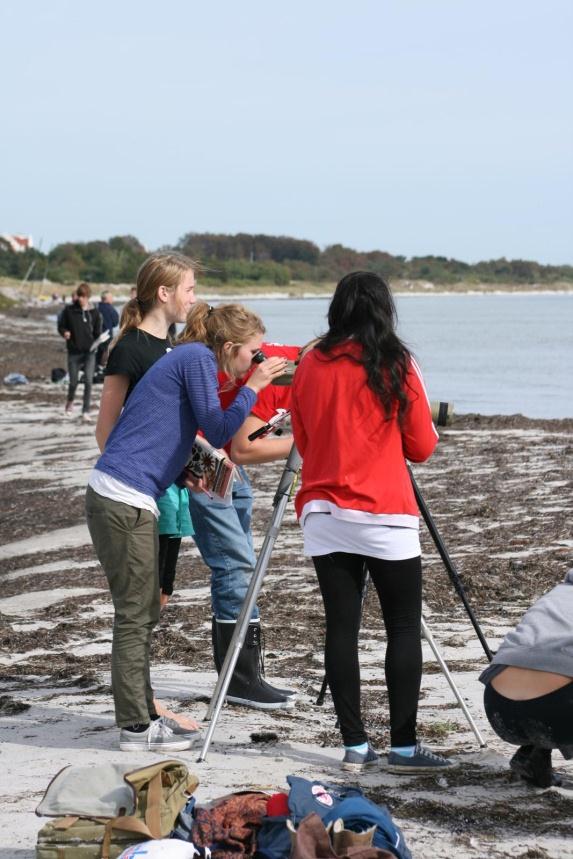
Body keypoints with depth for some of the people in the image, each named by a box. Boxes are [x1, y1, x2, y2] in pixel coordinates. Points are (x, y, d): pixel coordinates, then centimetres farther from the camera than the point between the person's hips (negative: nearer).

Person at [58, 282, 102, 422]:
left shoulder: (94, 312, 2)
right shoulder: (69, 310, 0)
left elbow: (97, 332, 8)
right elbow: (61, 326, 7)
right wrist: (64, 333, -15)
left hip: (89, 352, 0)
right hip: (74, 351, 0)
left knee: (88, 381, -11)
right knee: (73, 382, 6)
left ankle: (86, 411, -5)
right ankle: (70, 402, 37)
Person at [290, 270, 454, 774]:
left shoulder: (310, 366, 4)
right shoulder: (397, 365, -5)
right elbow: (422, 447, 1)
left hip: (324, 515, 3)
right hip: (386, 516, -3)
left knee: (342, 627, 4)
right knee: (404, 627, 3)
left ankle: (355, 746, 6)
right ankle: (403, 746, -1)